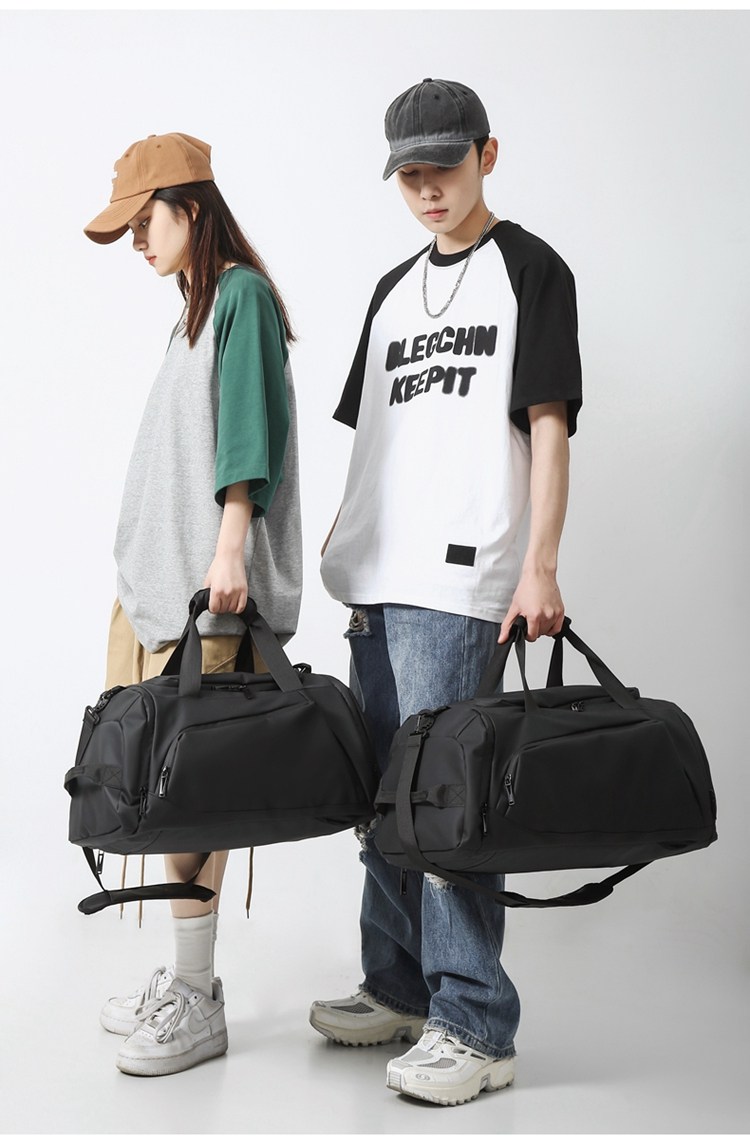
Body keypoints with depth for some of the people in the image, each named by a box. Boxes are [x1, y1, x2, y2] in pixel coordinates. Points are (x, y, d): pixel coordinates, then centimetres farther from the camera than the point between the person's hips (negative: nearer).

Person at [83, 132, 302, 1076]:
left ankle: (197, 1006, 1)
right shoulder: (197, 308, 21)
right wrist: (147, 567, 20)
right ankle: (183, 974, 17)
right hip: (150, 577, 9)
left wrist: (228, 550, -22)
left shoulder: (241, 293, -5)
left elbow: (246, 433, -15)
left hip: (203, 589, -9)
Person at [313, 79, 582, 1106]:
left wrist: (539, 567, -15)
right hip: (376, 577, 7)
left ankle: (476, 1027, -2)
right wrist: (348, 543, 15)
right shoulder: (395, 289, 21)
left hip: (458, 576, -7)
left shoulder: (529, 269, 1)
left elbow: (548, 425, -7)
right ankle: (401, 989, 24)